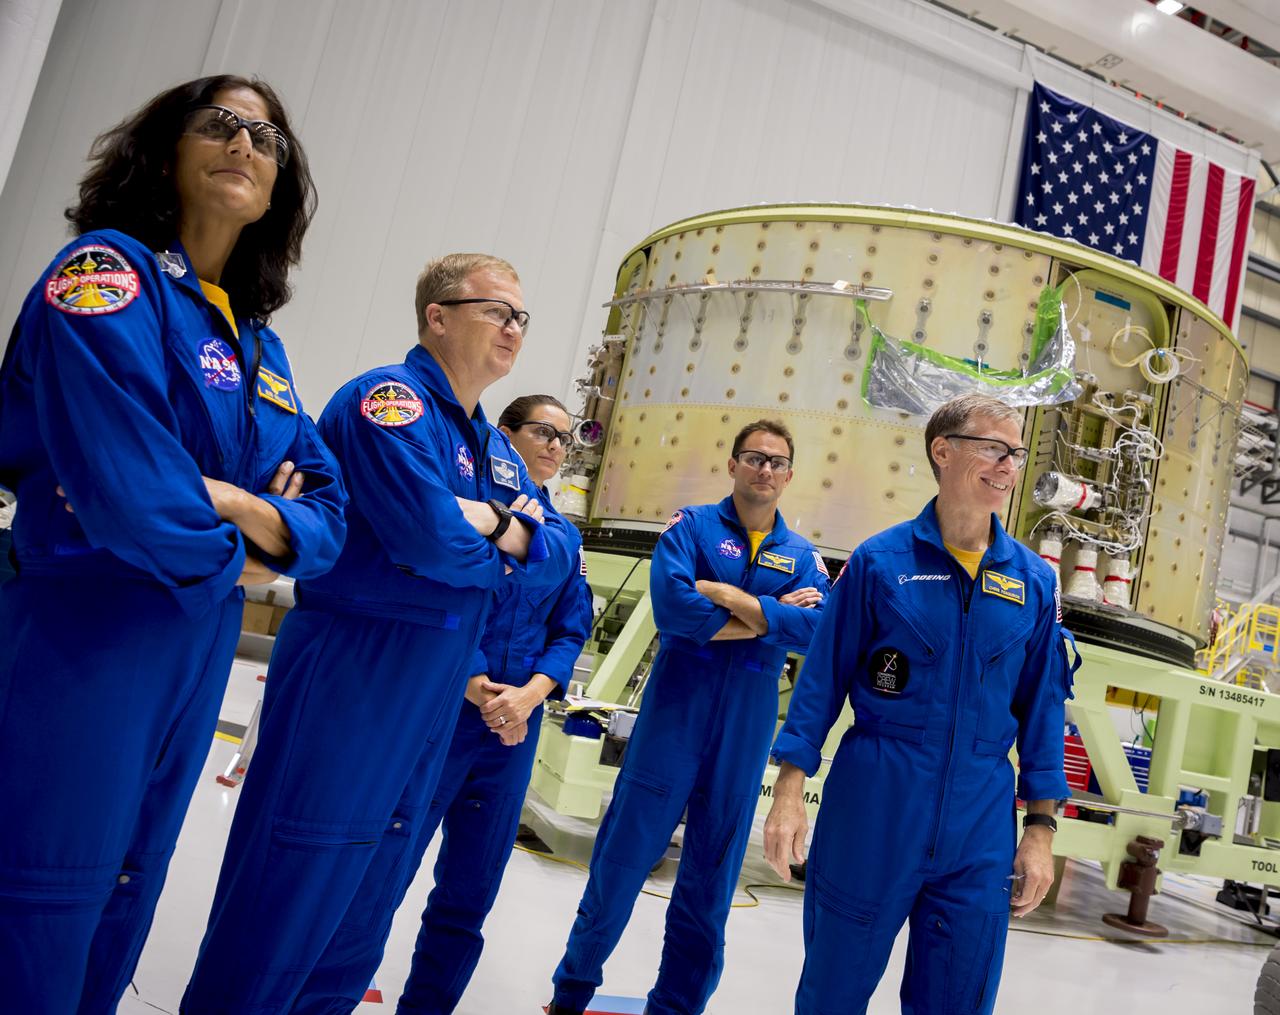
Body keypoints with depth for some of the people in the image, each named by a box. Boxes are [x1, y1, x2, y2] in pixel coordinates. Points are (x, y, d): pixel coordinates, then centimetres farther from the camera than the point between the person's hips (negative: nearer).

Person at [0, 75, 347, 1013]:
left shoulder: (259, 345, 10)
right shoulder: (108, 274, -11)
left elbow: (328, 516, 6)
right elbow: (133, 500, -24)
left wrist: (224, 499, -13)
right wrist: (234, 551, -6)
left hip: (194, 658, 7)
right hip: (75, 647, -7)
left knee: (118, 914, 20)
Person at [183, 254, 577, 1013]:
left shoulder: (497, 449, 15)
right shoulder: (390, 396, -11)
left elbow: (562, 558, 8)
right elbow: (431, 537, -26)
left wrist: (498, 527, -12)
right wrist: (511, 541, -5)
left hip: (433, 709, 9)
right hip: (347, 687, -8)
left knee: (359, 922, 19)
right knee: (281, 918, 2)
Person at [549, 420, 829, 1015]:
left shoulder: (802, 555, 9)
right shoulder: (692, 525, 0)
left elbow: (816, 629, -10)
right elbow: (673, 607, -18)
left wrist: (728, 596, -15)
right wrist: (772, 617, -12)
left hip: (745, 730, 3)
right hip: (673, 714, -3)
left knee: (710, 882, 13)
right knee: (621, 860, 4)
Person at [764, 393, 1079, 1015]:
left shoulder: (1034, 582, 3)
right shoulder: (879, 561, -5)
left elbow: (1042, 707, 7)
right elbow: (822, 679, -3)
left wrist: (1040, 828, 5)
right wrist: (789, 792, -7)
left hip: (978, 828, 2)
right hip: (870, 812, -2)